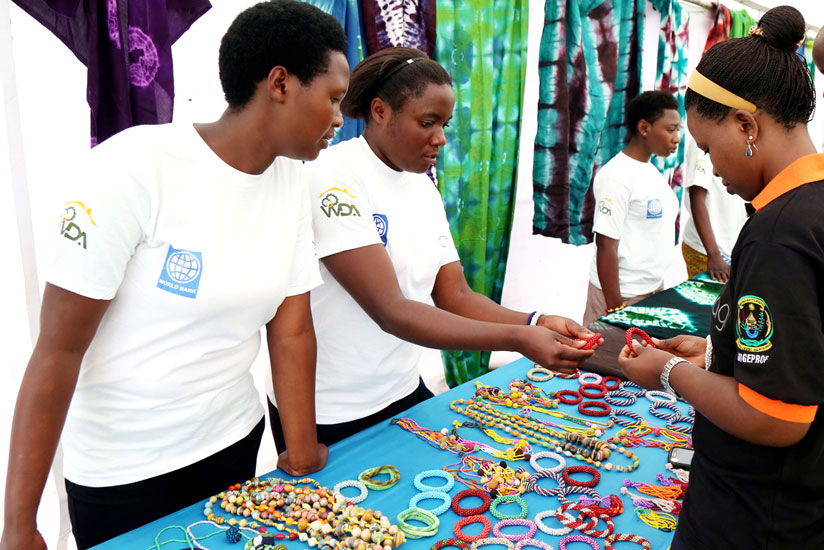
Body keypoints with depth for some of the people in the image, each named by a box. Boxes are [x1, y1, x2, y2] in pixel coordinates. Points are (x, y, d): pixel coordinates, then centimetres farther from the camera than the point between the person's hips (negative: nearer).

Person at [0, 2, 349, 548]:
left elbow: (293, 329, -3)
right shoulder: (136, 167, -22)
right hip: (123, 470, -5)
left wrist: (302, 453, -3)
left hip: (234, 439, 5)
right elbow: (58, 348, -20)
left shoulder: (291, 177, -4)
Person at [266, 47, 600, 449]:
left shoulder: (424, 189, 5)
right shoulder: (333, 178, -20)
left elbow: (454, 296, 1)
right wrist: (519, 339, -31)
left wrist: (536, 324, -17)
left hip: (402, 393, 7)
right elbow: (389, 311, -26)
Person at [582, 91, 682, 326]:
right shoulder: (617, 176, -16)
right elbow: (606, 245, -18)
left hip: (653, 288, 8)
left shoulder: (650, 171, 10)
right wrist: (614, 309, -19)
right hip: (623, 295, -8)